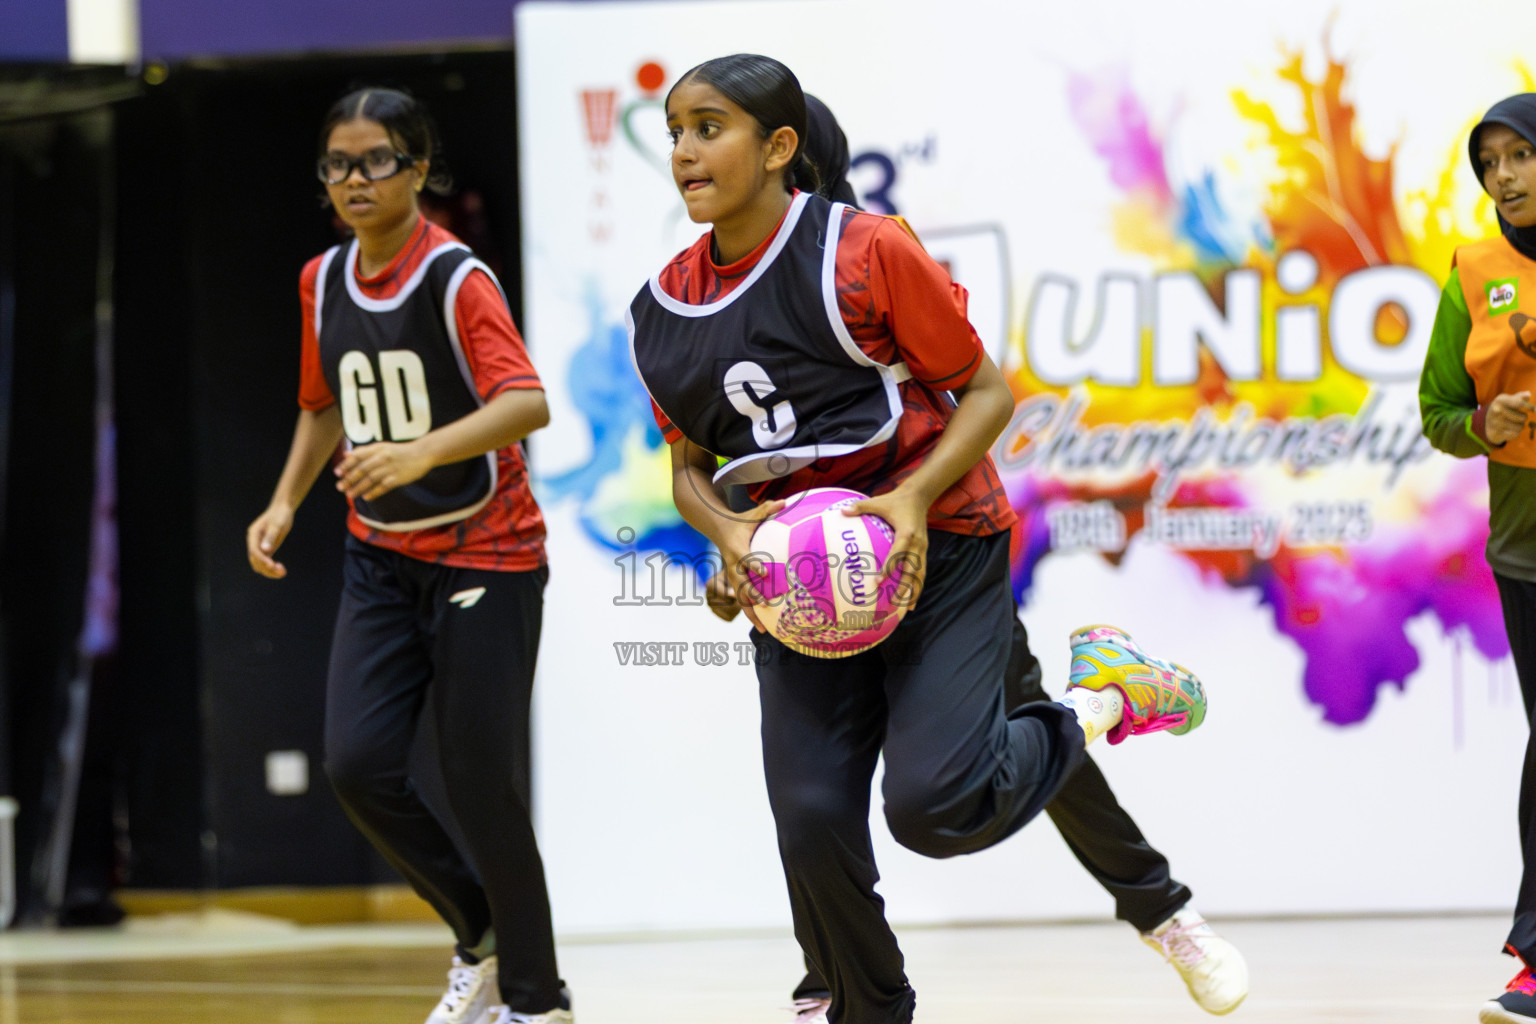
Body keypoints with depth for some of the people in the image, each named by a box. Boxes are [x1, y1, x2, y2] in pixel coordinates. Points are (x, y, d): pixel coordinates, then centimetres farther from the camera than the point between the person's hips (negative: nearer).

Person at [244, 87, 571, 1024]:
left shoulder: (457, 278, -15)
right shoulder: (324, 282, 5)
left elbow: (528, 403, -29)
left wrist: (423, 453, -43)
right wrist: (285, 504, 8)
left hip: (485, 556, -6)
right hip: (382, 558, 6)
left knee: (484, 788, -5)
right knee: (358, 764, -9)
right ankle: (482, 936, 14)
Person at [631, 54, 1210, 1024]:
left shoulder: (866, 252, -14)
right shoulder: (664, 310, 1)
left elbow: (988, 390, -6)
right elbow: (690, 463, 14)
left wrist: (915, 497, -21)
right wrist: (727, 532, -9)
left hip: (937, 548, -5)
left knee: (935, 805, -19)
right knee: (812, 824, -5)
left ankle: (1102, 698, 9)